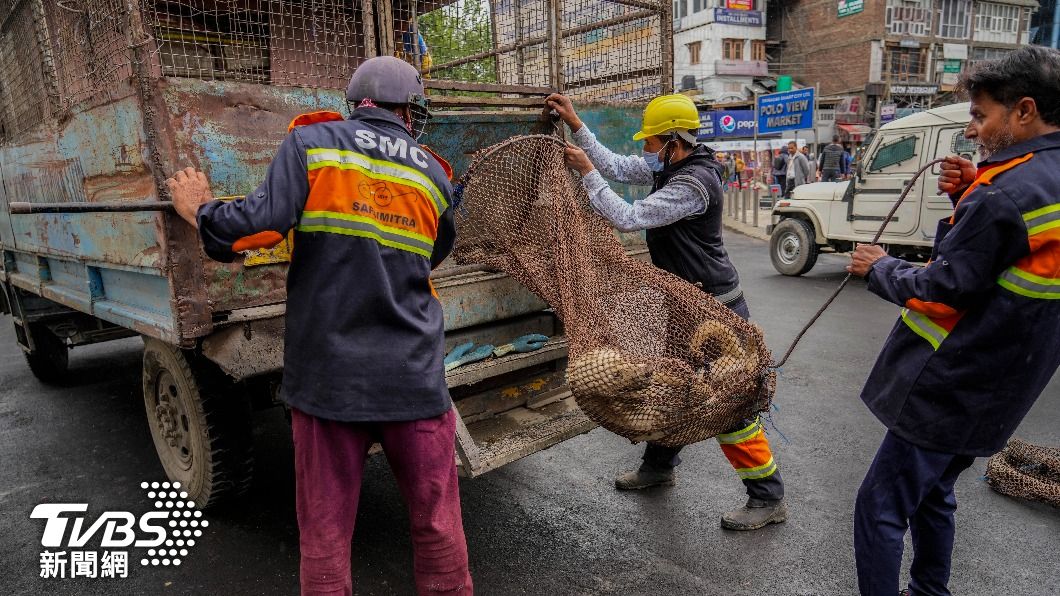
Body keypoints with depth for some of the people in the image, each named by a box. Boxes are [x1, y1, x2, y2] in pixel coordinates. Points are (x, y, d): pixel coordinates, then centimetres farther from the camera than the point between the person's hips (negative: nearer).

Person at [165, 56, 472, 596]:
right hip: (413, 377, 2)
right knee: (437, 524, 15)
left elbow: (261, 223, -12)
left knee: (324, 535, 13)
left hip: (327, 371, -1)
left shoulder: (311, 142, 0)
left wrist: (199, 212, 7)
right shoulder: (433, 175, 10)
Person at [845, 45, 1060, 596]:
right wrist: (973, 195, 3)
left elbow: (942, 289, -20)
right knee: (931, 495, 25)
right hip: (1001, 389, 10)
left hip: (949, 390, -10)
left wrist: (879, 269, -4)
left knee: (881, 509, 0)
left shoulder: (1007, 194, -22)